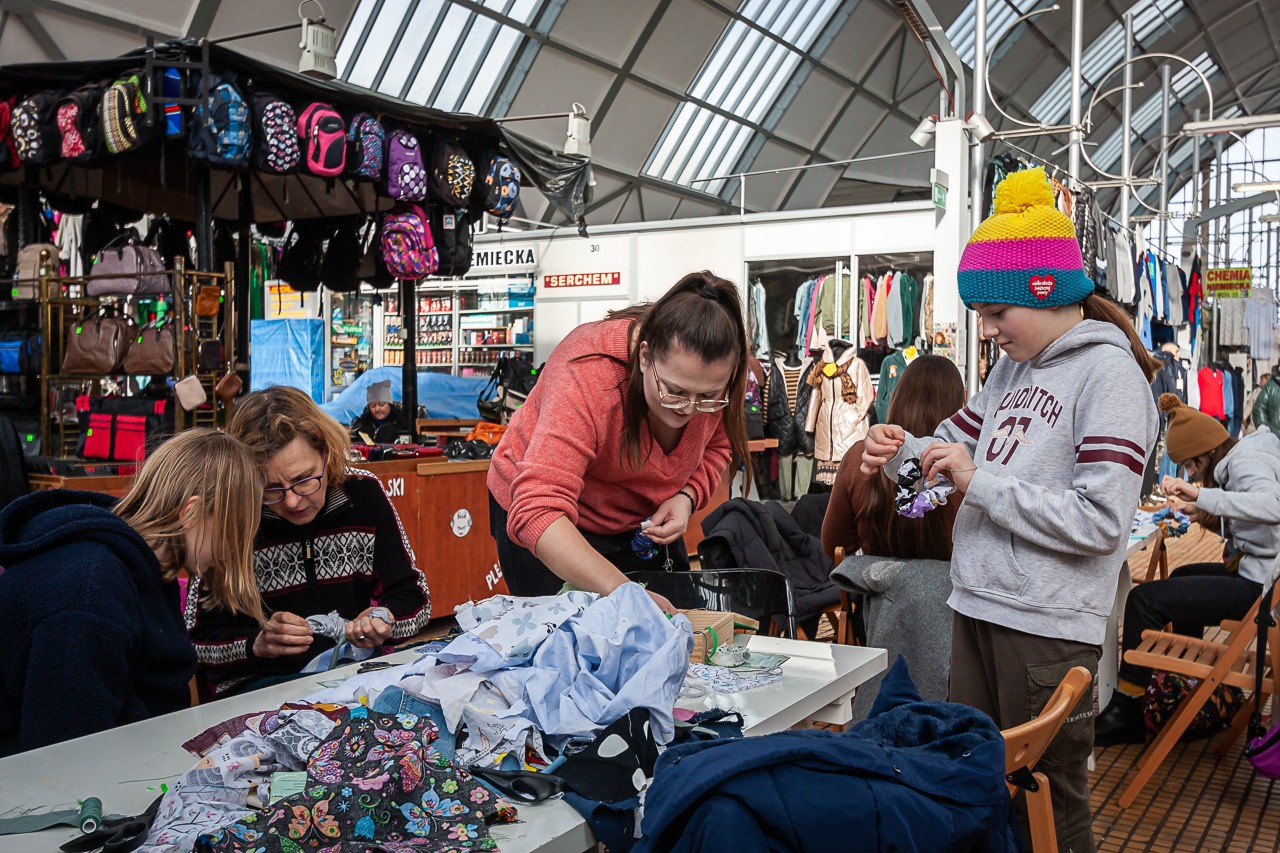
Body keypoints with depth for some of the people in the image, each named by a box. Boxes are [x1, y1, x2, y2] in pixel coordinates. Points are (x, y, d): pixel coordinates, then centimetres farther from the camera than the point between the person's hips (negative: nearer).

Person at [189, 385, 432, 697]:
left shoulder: (363, 495, -2)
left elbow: (416, 599, 4)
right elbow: (199, 640, -5)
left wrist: (385, 620, -17)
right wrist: (257, 644, -24)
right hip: (259, 684, -3)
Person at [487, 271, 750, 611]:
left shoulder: (714, 380, -21)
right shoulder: (589, 377, -38)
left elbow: (716, 446, 3)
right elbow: (537, 511, -47)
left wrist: (686, 497, -19)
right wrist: (622, 591, -57)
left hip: (643, 521, 5)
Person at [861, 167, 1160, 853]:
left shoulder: (1109, 373, -13)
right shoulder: (1013, 367, 12)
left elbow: (1099, 521, -21)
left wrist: (979, 480, -19)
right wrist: (900, 450, -3)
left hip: (1047, 625, -7)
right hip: (977, 604, 8)